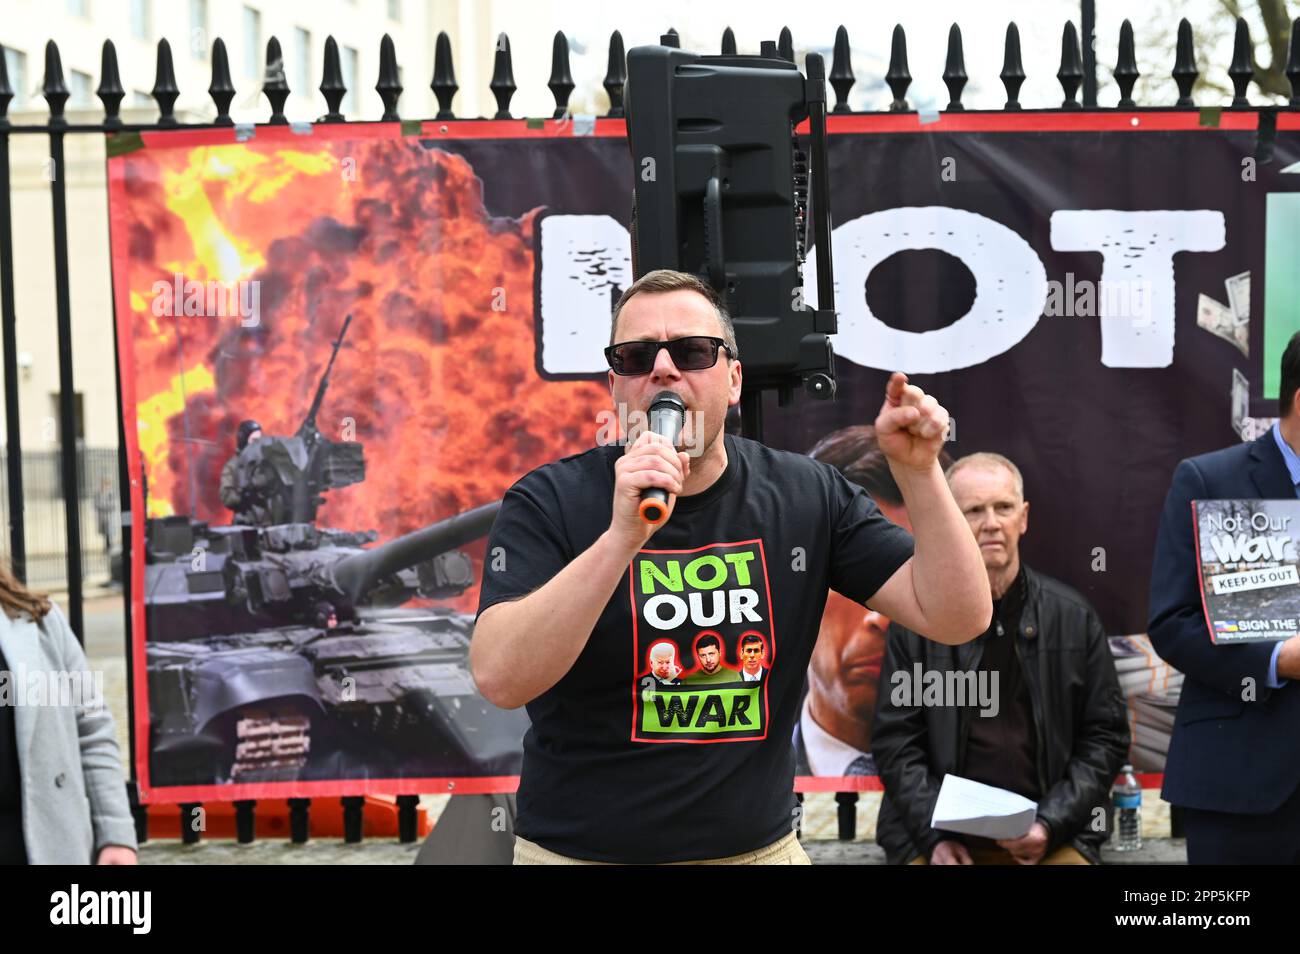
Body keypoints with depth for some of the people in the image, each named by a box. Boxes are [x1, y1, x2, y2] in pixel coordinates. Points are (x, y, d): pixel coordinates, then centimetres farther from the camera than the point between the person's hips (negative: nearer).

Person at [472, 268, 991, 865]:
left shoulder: (808, 497, -2)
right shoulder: (548, 502, -11)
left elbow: (956, 618, -6)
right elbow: (500, 679, -25)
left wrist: (918, 470, -18)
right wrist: (622, 537, -35)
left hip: (760, 845, 3)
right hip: (580, 848, -2)